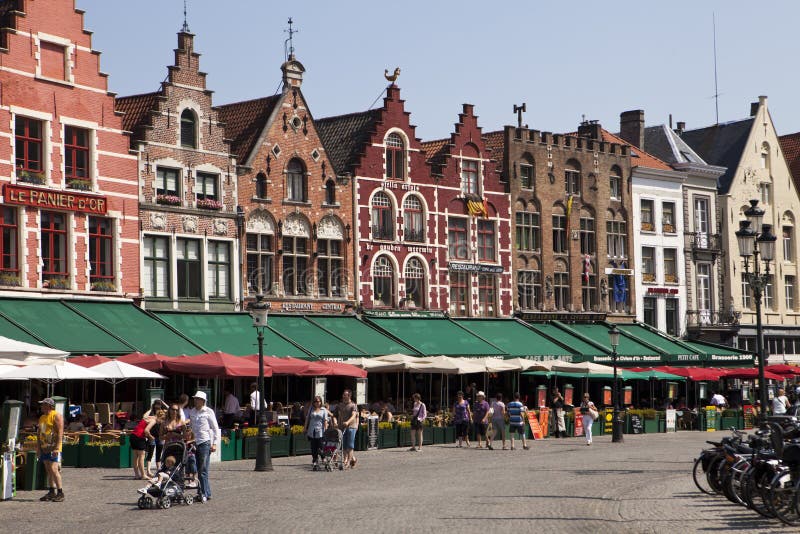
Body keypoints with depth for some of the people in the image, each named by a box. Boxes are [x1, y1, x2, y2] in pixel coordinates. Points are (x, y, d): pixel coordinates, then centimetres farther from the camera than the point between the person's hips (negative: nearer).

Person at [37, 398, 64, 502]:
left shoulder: (57, 416, -7)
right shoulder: (42, 418, 19)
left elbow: (60, 433, -14)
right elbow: (39, 434, 23)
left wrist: (57, 448, -21)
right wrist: (39, 448, 18)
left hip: (54, 448, -8)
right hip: (44, 448, 8)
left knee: (54, 469, -15)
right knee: (48, 471, 9)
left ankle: (60, 493, -11)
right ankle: (52, 492, 14)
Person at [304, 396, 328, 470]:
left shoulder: (323, 410, 6)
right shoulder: (311, 409, 12)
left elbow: (325, 420, 0)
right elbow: (307, 418, 16)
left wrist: (326, 429, -9)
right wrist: (305, 428, 13)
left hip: (320, 431, -2)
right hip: (312, 431, 2)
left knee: (320, 447, -7)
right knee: (313, 447, 2)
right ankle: (314, 460, 11)